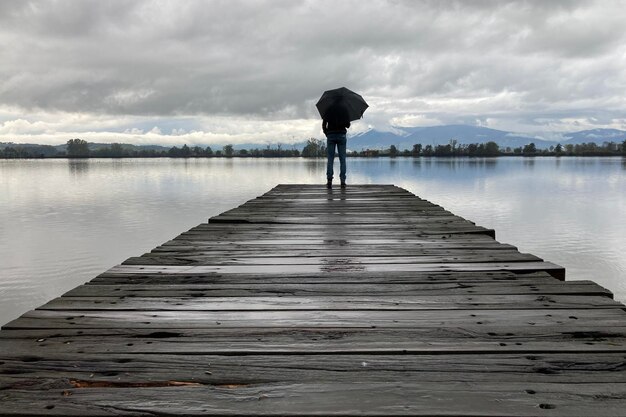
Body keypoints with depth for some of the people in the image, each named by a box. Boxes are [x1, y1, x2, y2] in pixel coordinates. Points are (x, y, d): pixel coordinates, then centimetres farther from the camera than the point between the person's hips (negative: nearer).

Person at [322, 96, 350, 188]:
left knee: (330, 159, 1)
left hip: (331, 135, 1)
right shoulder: (344, 109, 5)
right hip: (341, 135, 0)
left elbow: (324, 123, 3)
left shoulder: (329, 109, 7)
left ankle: (329, 180, -10)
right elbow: (348, 125, 4)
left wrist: (326, 133, 16)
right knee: (342, 159, 1)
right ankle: (342, 181, -5)